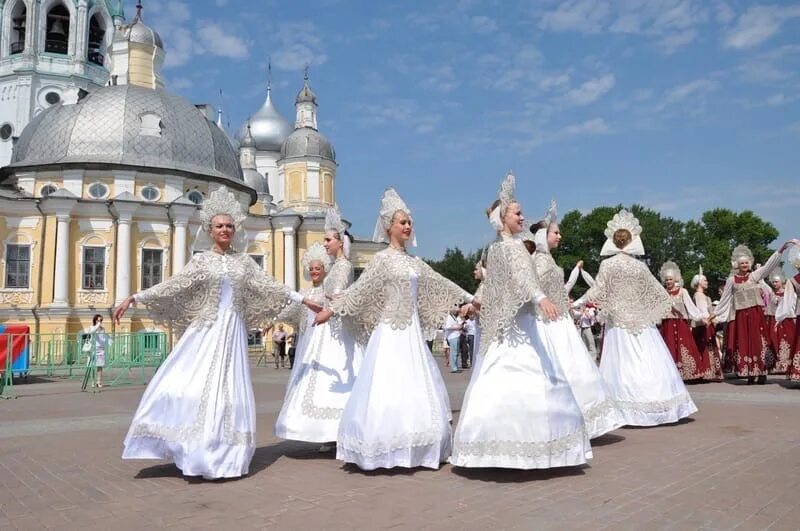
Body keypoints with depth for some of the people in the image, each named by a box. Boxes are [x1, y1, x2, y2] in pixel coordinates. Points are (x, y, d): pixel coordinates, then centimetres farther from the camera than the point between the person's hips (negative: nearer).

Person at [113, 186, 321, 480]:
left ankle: (222, 455, 12)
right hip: (206, 330, -1)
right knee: (185, 384, -9)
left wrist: (304, 300, 10)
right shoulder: (202, 260, 6)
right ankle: (194, 450, 7)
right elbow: (172, 286, 2)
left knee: (227, 390, 0)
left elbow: (270, 285, 13)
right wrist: (134, 298, -5)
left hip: (232, 331, 1)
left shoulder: (243, 260, 11)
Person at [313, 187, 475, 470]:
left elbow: (440, 284, 22)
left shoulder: (415, 261, 13)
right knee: (388, 389, -7)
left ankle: (414, 449, 15)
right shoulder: (383, 258, -4)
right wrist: (331, 309, -17)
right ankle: (383, 452, -1)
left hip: (413, 333, 7)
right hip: (391, 332, -7)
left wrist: (470, 298, 26)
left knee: (417, 389, 7)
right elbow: (360, 289, -8)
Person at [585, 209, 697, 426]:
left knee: (624, 366, -1)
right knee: (651, 365, 5)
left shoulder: (608, 264, -6)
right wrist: (669, 305, 32)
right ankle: (659, 407, 9)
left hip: (618, 323, -2)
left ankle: (629, 411, -1)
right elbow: (657, 293, 13)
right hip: (642, 322, 2)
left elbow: (597, 294, -7)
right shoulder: (640, 266, 3)